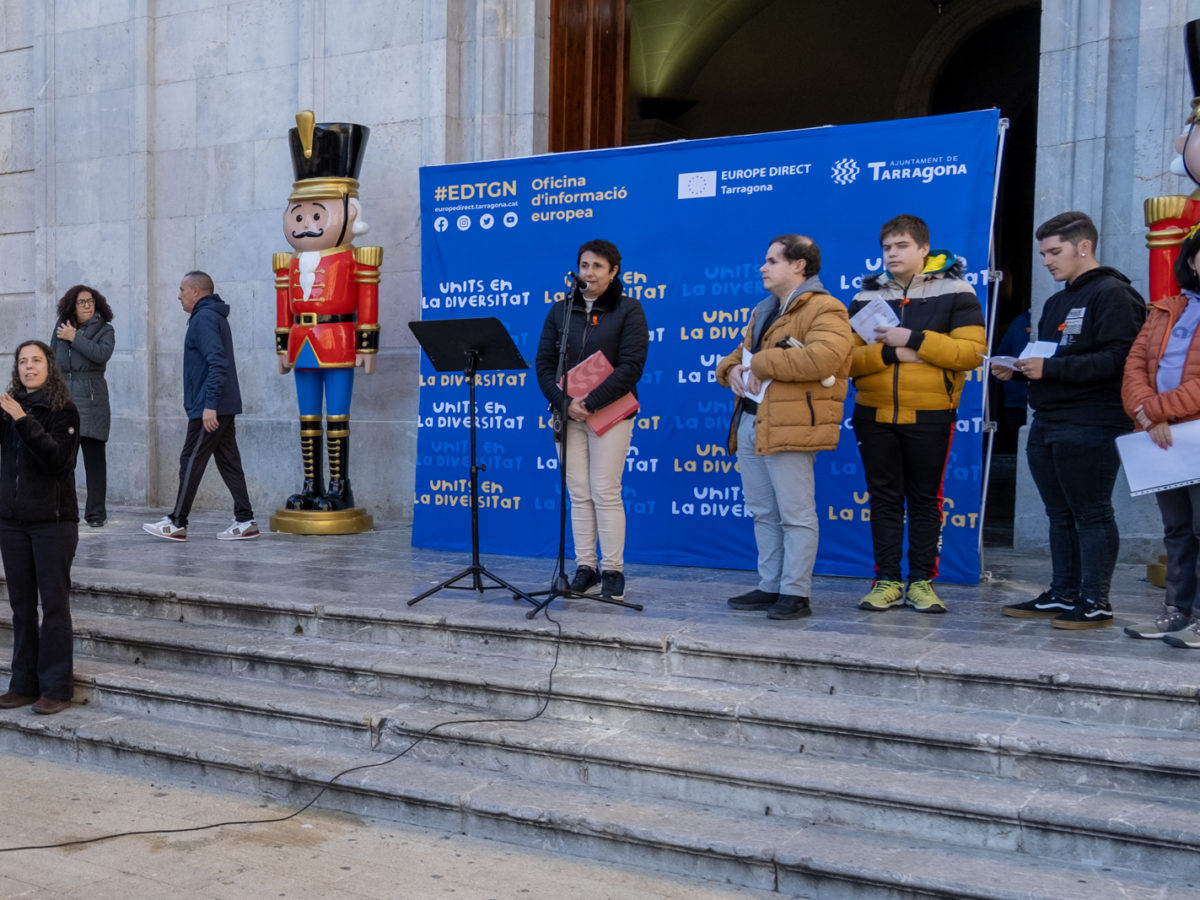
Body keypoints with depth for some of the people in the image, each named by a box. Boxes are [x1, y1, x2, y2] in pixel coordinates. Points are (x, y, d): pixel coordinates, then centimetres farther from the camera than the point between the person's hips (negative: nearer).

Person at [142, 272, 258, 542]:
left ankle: (176, 523, 5)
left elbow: (217, 363, -23)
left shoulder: (204, 318, -12)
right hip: (224, 407, 10)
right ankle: (245, 522, 9)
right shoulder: (216, 317, 20)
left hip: (208, 409, -10)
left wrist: (209, 405, -25)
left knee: (191, 462, -2)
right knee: (228, 462, 9)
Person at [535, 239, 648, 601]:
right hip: (567, 412, 4)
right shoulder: (561, 311, 11)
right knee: (578, 494, 5)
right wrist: (564, 402, -11)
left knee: (605, 493, -5)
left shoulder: (628, 309, -1)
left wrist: (591, 403, -18)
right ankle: (585, 567, 12)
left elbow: (631, 366, -11)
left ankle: (613, 571, 3)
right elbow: (544, 363, 6)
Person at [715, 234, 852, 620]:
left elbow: (822, 357, -25)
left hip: (789, 427, -9)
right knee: (763, 514, 14)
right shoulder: (764, 311, 23)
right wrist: (731, 370, 4)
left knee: (796, 515, -4)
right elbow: (740, 352, 30)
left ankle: (796, 594, 2)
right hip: (749, 423, 9)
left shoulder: (824, 309, -7)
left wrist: (763, 364, -17)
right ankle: (769, 587, 22)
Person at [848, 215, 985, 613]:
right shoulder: (866, 297, 8)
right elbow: (847, 358, 0)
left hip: (930, 416, -2)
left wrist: (913, 338, -17)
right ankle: (887, 581, 15)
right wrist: (891, 354, -15)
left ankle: (922, 582, 15)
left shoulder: (955, 292, -1)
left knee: (925, 500, 6)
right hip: (874, 415, 3)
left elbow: (971, 351, -11)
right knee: (884, 499, 7)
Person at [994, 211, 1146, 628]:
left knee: (1092, 514, -3)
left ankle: (1095, 602, 4)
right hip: (1047, 424, 9)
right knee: (1060, 514, 13)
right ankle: (1063, 595, 20)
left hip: (1089, 427, -9)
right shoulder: (1057, 303, 22)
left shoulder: (1112, 294, -8)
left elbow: (1118, 358, -19)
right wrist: (1018, 370, 5)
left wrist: (1051, 368, -22)